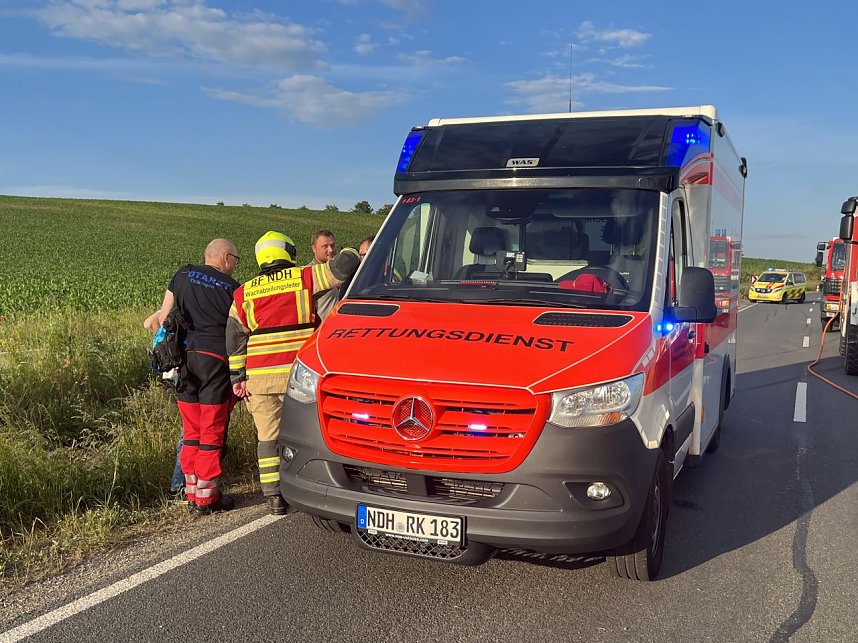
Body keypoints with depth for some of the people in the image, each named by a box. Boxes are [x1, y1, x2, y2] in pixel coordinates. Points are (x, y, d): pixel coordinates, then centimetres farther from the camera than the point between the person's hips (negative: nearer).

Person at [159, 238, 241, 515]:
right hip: (215, 358, -5)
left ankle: (192, 492, 18)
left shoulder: (183, 275, 13)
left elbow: (163, 318, 12)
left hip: (184, 357, 5)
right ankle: (206, 498, 6)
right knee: (212, 430, 2)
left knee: (191, 430, 12)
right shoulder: (232, 288, 1)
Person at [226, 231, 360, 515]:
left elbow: (234, 338, 11)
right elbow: (344, 267, -3)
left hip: (258, 377, 3)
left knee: (267, 435, 9)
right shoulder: (304, 278, 1)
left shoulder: (243, 293, 12)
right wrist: (351, 254, 19)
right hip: (295, 373, -3)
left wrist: (238, 377, 14)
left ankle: (274, 496, 10)